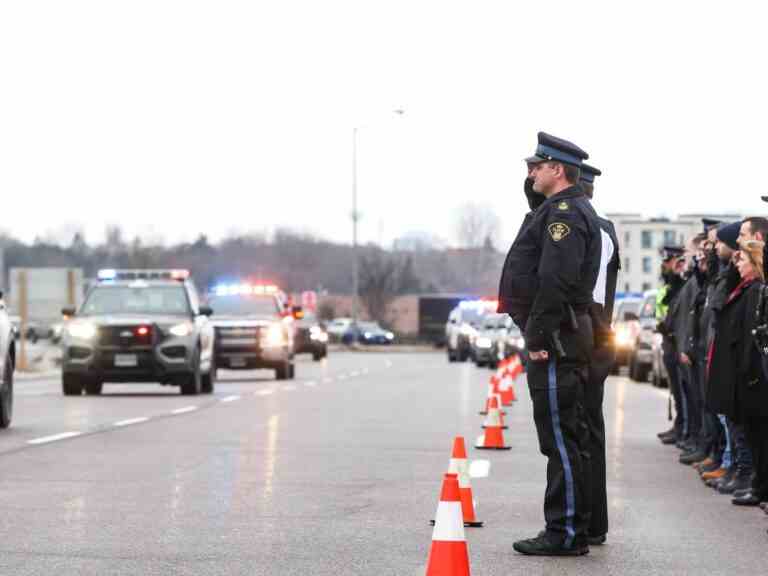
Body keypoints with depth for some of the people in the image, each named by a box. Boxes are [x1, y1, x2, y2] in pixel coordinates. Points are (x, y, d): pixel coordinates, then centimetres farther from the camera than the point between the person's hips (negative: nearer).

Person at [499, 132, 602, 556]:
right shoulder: (570, 211, 21)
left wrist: (540, 338, -22)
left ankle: (566, 534, -6)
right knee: (568, 439, 13)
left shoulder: (564, 212, -14)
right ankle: (572, 529, 19)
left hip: (554, 340, -11)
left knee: (561, 438, -8)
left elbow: (557, 280, -23)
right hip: (567, 336, 11)